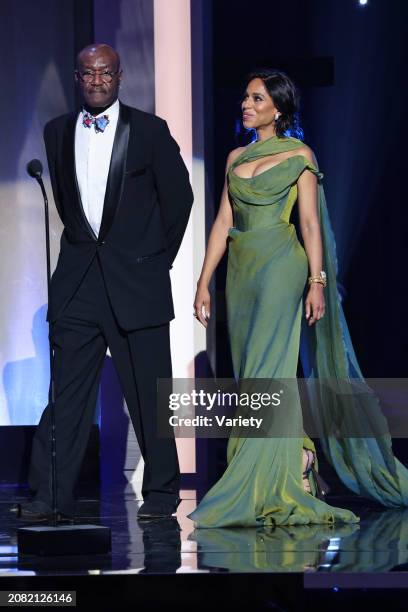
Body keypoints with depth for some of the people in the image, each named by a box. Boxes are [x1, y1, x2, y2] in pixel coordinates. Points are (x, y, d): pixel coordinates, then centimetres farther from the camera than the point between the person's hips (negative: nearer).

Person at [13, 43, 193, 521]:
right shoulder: (57, 132, 8)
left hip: (136, 279, -3)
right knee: (66, 390, -2)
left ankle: (161, 493, 13)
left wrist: (158, 257, 6)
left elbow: (179, 196, 4)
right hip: (78, 279, 3)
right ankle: (50, 495, -1)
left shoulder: (149, 130, -1)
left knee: (149, 394, 3)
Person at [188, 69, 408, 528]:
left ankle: (261, 490, -12)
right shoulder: (236, 158, 15)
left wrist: (317, 281, -12)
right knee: (261, 375, 5)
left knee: (266, 373, -12)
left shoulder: (298, 155, 0)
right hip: (241, 271, 6)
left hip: (281, 267, -6)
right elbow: (223, 223, 14)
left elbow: (310, 222, -5)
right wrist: (203, 280, 9)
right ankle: (300, 472, 12)